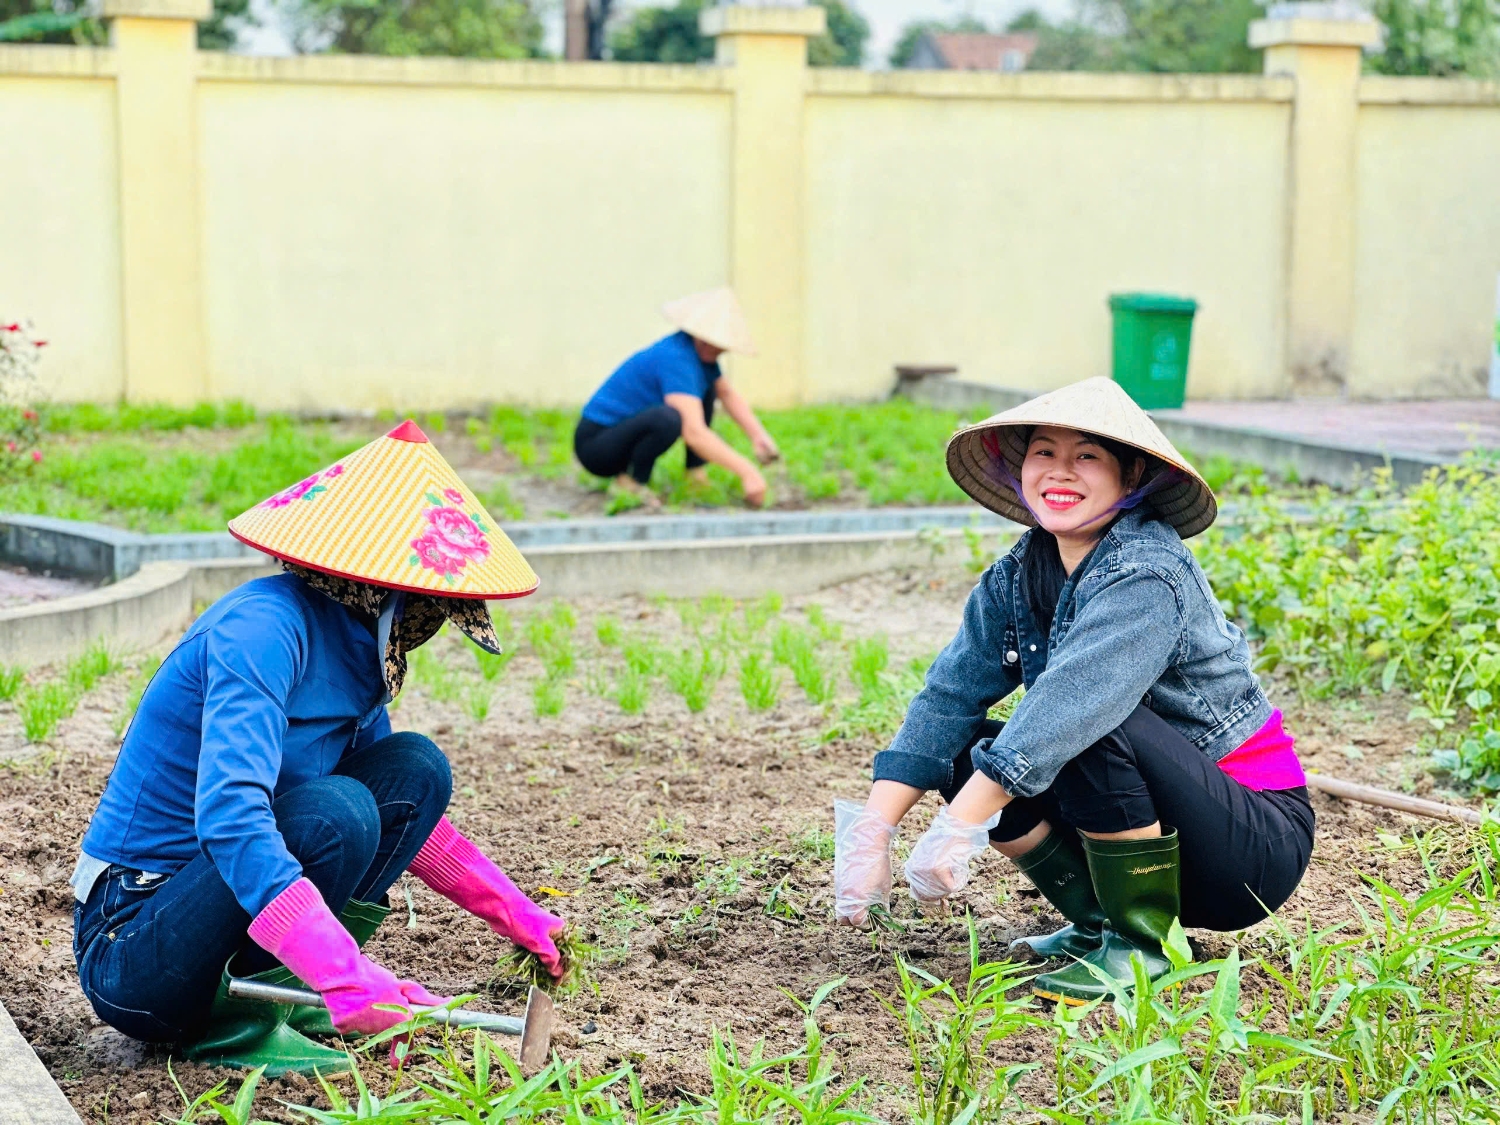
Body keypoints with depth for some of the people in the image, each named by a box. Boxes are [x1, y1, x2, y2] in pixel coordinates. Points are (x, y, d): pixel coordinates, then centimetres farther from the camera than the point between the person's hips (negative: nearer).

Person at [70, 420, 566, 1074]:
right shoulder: (265, 626, -23)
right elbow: (228, 816, -38)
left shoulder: (356, 651, 6)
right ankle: (230, 1021, -12)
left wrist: (520, 919, 18)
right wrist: (349, 977, -45)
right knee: (332, 812, -30)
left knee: (415, 768, 0)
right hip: (130, 957, -9)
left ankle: (275, 987, -2)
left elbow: (404, 815, 22)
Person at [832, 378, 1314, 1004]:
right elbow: (947, 696, -5)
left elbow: (1069, 703, -35)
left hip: (1257, 848, -7)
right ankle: (1099, 922, 4)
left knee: (1099, 728, -31)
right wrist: (872, 829, -18)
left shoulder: (1146, 573, -23)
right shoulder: (1018, 577, 1)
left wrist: (956, 829, -39)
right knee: (969, 752, -7)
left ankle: (1142, 944, -14)